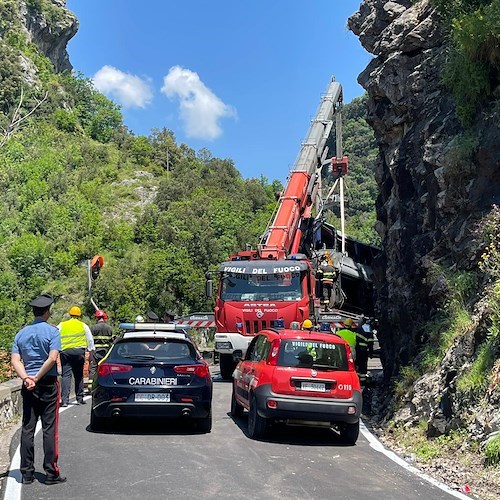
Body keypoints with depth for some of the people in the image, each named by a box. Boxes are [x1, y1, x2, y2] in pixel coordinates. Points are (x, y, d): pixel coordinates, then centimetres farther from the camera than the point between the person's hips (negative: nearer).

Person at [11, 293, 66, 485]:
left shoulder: (21, 333, 8)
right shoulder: (52, 331, -7)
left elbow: (15, 360, -2)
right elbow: (52, 358, -18)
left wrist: (26, 378, -11)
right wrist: (37, 377, -12)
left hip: (28, 385, 5)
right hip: (48, 384, -4)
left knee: (27, 428, 8)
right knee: (49, 428, 0)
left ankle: (27, 473, 12)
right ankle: (51, 473, 3)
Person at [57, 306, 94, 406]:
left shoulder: (61, 325, 11)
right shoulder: (83, 326, 9)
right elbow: (90, 340, 11)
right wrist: (91, 353, 19)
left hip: (65, 352, 0)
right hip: (79, 351, 0)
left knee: (66, 375, -4)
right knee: (79, 376, 11)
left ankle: (64, 399, -14)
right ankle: (79, 398, 15)